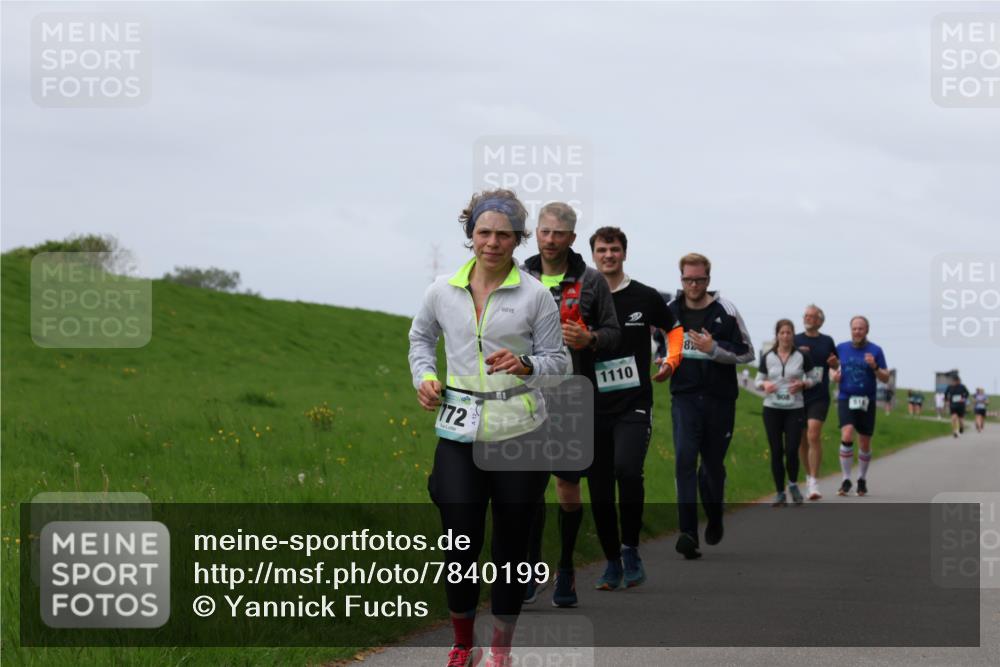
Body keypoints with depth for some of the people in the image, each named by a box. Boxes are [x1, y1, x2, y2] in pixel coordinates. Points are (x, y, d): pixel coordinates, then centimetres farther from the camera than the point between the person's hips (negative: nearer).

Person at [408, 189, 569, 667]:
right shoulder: (442, 291, 3)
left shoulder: (535, 295, -2)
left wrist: (526, 366, -17)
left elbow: (557, 360, 3)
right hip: (459, 432, 1)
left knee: (511, 540, 6)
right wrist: (423, 376, 4)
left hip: (518, 430, -1)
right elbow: (421, 336, 22)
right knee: (460, 539, -3)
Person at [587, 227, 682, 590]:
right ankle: (613, 563, 16)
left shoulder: (646, 298, 4)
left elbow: (674, 328, 19)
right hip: (594, 407, 2)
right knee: (599, 490, 3)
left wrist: (671, 360, 3)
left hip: (634, 405, -2)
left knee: (627, 469, -24)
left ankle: (630, 550, -9)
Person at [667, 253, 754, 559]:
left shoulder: (726, 311, -4)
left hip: (719, 398, 0)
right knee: (685, 460, -16)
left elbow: (747, 353, -3)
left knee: (713, 464, 11)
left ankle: (714, 519, 38)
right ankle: (689, 534, -22)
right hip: (684, 398, 1)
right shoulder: (668, 311, 4)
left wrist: (714, 349, -16)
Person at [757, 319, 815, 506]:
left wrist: (802, 384, -12)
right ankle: (780, 493, 9)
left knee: (792, 450, -10)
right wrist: (764, 385, -12)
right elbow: (758, 380, 11)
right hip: (772, 408, 1)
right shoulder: (767, 357, 4)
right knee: (776, 452, 1)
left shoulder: (802, 356, 0)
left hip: (795, 409, -1)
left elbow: (812, 379, 9)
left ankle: (793, 484, 16)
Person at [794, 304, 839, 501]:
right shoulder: (795, 340, 6)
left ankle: (814, 483, -19)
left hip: (819, 396, -2)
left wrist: (834, 363, -3)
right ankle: (809, 476, 27)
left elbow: (835, 366, 20)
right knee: (802, 440, 8)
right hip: (799, 395, 2)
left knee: (814, 435, -18)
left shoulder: (827, 341, 8)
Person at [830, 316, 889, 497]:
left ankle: (862, 479, 27)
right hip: (846, 399, 0)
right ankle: (846, 480, -12)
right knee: (847, 436, -19)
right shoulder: (841, 348, 5)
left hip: (867, 402, 0)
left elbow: (885, 378, -1)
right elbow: (835, 368, 19)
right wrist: (835, 375, -4)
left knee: (865, 443, 7)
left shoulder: (875, 351, -1)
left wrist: (874, 367, -20)